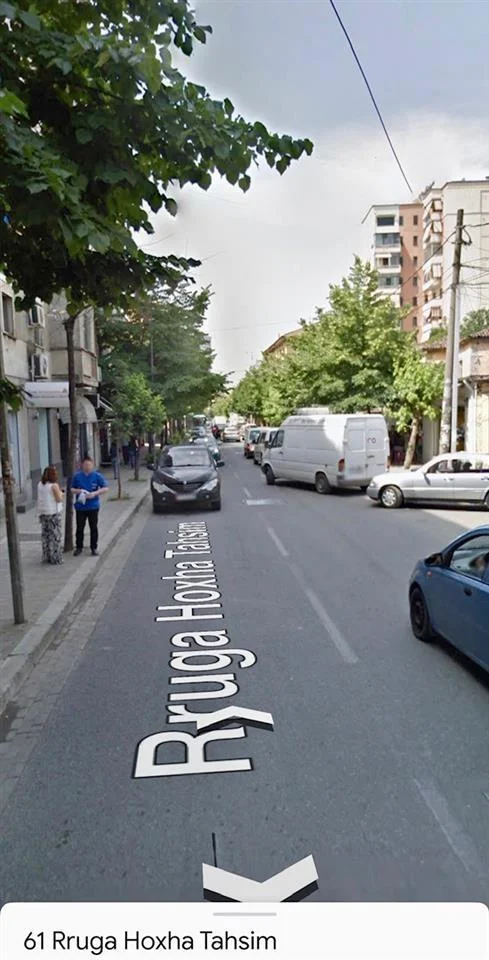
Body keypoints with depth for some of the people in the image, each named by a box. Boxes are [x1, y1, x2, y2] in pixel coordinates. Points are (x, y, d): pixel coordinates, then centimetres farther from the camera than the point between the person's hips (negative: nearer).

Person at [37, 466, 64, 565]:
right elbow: (59, 499, -12)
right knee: (55, 534, 1)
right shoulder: (54, 485, -15)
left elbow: (43, 497, 14)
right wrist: (60, 493, 4)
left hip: (42, 512, 7)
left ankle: (46, 557, 18)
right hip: (53, 512, -7)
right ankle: (55, 558, 4)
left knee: (45, 534, 13)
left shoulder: (40, 484, 6)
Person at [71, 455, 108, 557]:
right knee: (80, 528, 7)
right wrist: (78, 491, -14)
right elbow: (72, 489, 8)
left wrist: (95, 493, -19)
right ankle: (79, 547, 21)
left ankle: (94, 548, 18)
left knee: (94, 528, 7)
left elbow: (105, 488, -5)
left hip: (93, 506, -1)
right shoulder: (77, 476, 0)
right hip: (80, 506, 1)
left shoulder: (97, 476, -4)